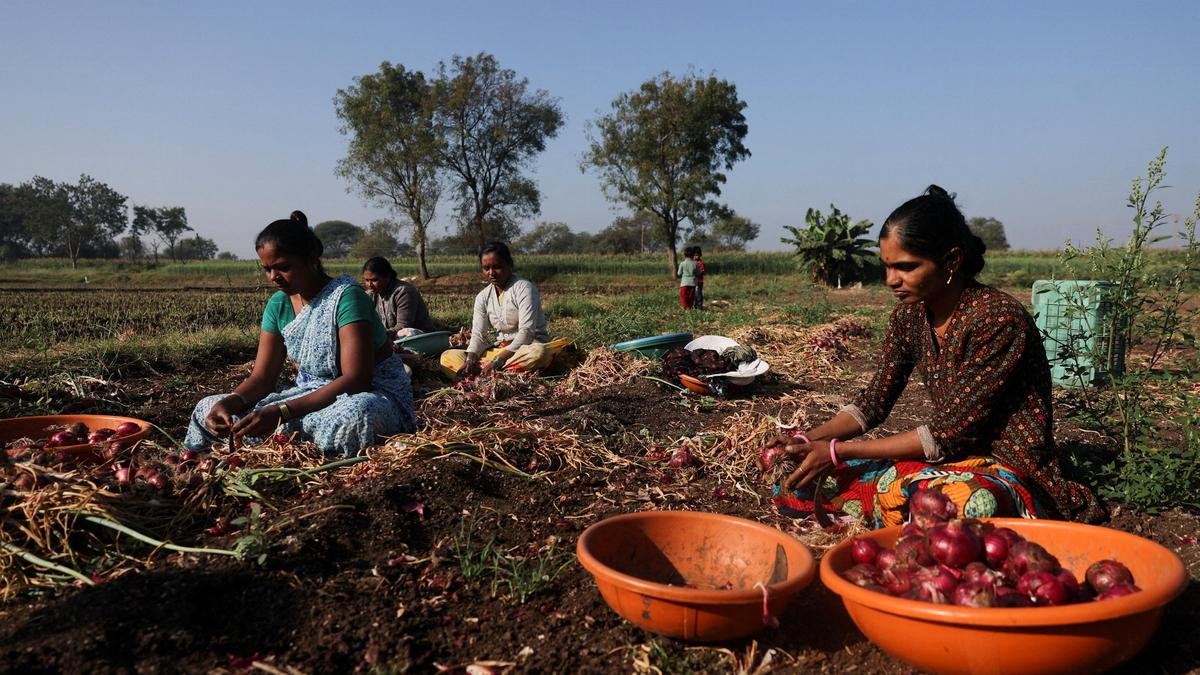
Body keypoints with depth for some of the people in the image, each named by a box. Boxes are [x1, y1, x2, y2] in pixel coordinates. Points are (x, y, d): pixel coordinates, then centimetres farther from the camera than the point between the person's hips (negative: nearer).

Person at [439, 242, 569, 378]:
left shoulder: (524, 288, -11)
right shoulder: (483, 297, 6)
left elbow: (526, 331, -20)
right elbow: (478, 334, 2)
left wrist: (499, 360, -30)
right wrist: (470, 360, -20)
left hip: (531, 345, -5)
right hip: (501, 349, 6)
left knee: (538, 353, -42)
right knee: (447, 356, -8)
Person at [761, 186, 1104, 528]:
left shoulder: (998, 318, -22)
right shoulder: (910, 313, 1)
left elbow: (948, 432, -21)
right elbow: (875, 400, 8)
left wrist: (839, 452, -21)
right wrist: (808, 441, -9)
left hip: (1011, 471, -6)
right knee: (798, 482, -7)